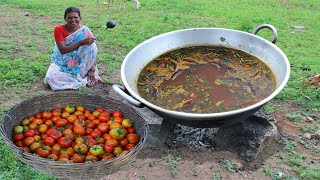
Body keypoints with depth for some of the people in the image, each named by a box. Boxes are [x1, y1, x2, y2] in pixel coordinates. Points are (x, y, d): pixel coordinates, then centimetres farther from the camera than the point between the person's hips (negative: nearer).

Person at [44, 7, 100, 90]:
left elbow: (93, 52, -10)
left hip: (79, 64, 1)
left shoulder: (85, 31, -9)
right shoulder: (59, 29, -14)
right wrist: (81, 42, -36)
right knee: (51, 78, -29)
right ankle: (83, 80, -16)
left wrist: (92, 70, -24)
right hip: (62, 63, -1)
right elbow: (63, 50, -25)